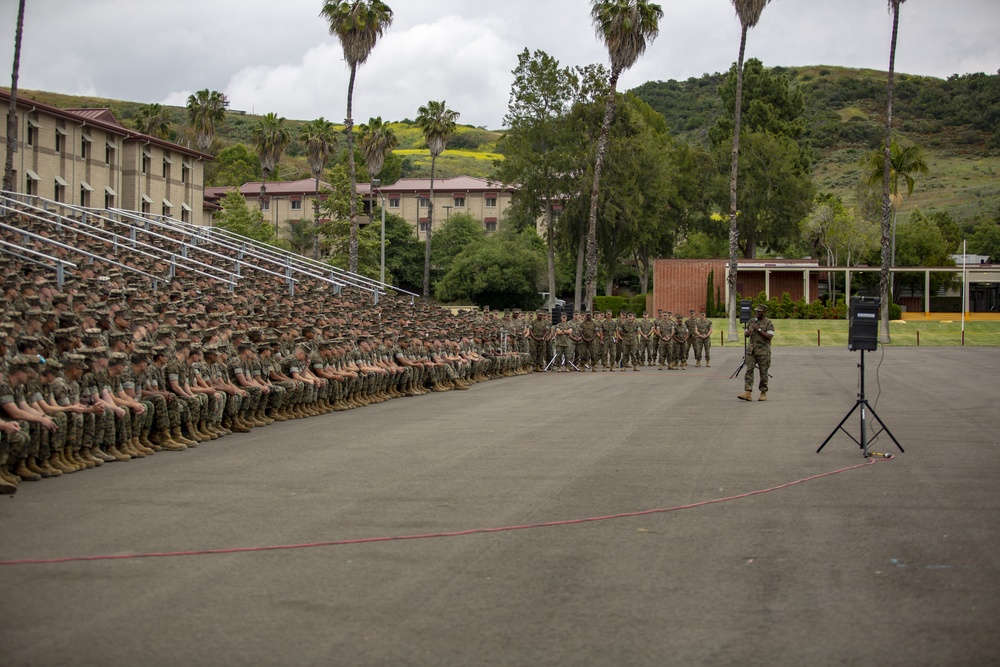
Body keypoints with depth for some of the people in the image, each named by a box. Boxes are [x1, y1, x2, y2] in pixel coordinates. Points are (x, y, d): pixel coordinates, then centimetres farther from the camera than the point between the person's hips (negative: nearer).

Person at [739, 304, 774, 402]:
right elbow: (745, 333, 21)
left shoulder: (769, 323, -4)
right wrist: (748, 333, -3)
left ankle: (763, 393, 12)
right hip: (751, 350, 4)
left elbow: (769, 336, -14)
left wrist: (759, 329, -17)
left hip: (763, 351, -4)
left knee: (763, 372, 2)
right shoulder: (751, 321, 12)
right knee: (749, 370, -6)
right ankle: (748, 393, -12)